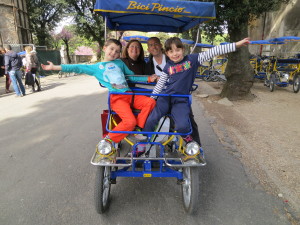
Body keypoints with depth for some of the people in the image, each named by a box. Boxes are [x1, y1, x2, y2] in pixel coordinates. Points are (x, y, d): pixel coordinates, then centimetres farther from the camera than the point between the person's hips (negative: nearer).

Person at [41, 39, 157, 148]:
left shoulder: (120, 63, 22)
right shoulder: (96, 67, 13)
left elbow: (132, 76, 28)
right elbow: (77, 68, 9)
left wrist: (148, 78, 19)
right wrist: (54, 67, 6)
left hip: (129, 94, 5)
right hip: (116, 98, -5)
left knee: (150, 102, -18)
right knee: (130, 121, -26)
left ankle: (138, 128, -5)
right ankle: (109, 139, -4)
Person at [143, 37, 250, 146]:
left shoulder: (192, 59, -1)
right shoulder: (168, 66, 5)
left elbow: (212, 52, -6)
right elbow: (160, 84, 10)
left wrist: (236, 45, -7)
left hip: (181, 100, -2)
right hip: (165, 98, 2)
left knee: (182, 126, -21)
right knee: (150, 120, -9)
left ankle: (188, 139, 15)